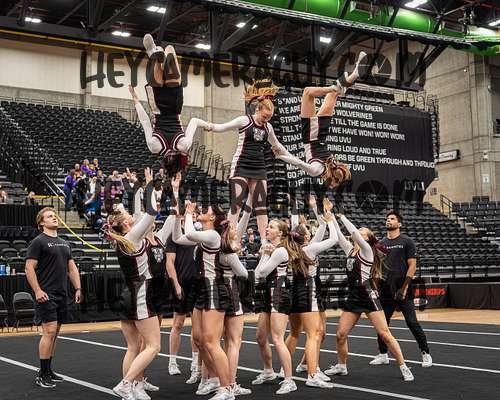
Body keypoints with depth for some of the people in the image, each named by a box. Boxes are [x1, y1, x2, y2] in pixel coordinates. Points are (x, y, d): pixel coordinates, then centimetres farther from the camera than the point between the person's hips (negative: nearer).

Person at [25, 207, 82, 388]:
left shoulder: (65, 244, 17)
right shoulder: (38, 242, -5)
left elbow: (72, 268, 19)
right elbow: (29, 268, -11)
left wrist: (78, 288, 9)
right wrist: (37, 291, -19)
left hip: (62, 295, 7)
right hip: (46, 296, -7)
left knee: (54, 334, 11)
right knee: (49, 332, -11)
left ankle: (48, 370, 20)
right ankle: (42, 375, -4)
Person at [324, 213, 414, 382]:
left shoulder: (366, 250, -6)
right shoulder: (350, 250, 13)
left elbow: (353, 232, -19)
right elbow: (338, 234, 10)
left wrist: (342, 216, -8)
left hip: (368, 297, -7)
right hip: (353, 298, 7)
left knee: (385, 334, -8)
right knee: (340, 334, 5)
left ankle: (403, 367, 0)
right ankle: (341, 366, 23)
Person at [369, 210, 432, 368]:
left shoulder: (406, 241, -2)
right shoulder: (381, 243, 11)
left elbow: (412, 265, -7)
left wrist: (404, 287, -14)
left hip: (403, 291, -5)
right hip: (386, 291, 5)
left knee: (412, 323, -5)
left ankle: (426, 354, 7)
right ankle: (382, 355, 20)